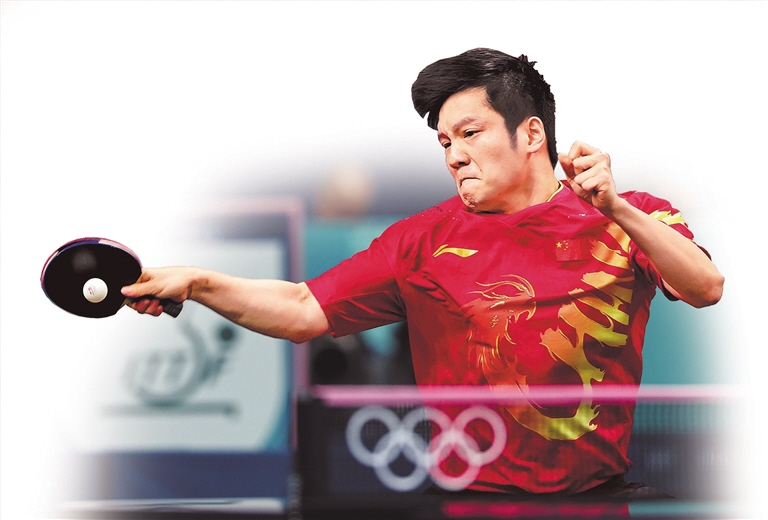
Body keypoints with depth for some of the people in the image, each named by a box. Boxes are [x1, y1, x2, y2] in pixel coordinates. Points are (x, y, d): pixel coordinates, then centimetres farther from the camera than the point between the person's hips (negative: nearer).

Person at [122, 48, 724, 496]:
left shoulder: (631, 219, 4)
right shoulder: (423, 240, 5)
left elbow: (706, 288, -11)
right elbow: (303, 312, 5)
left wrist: (618, 209, -24)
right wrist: (199, 282, -8)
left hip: (605, 495, 1)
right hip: (471, 497, -1)